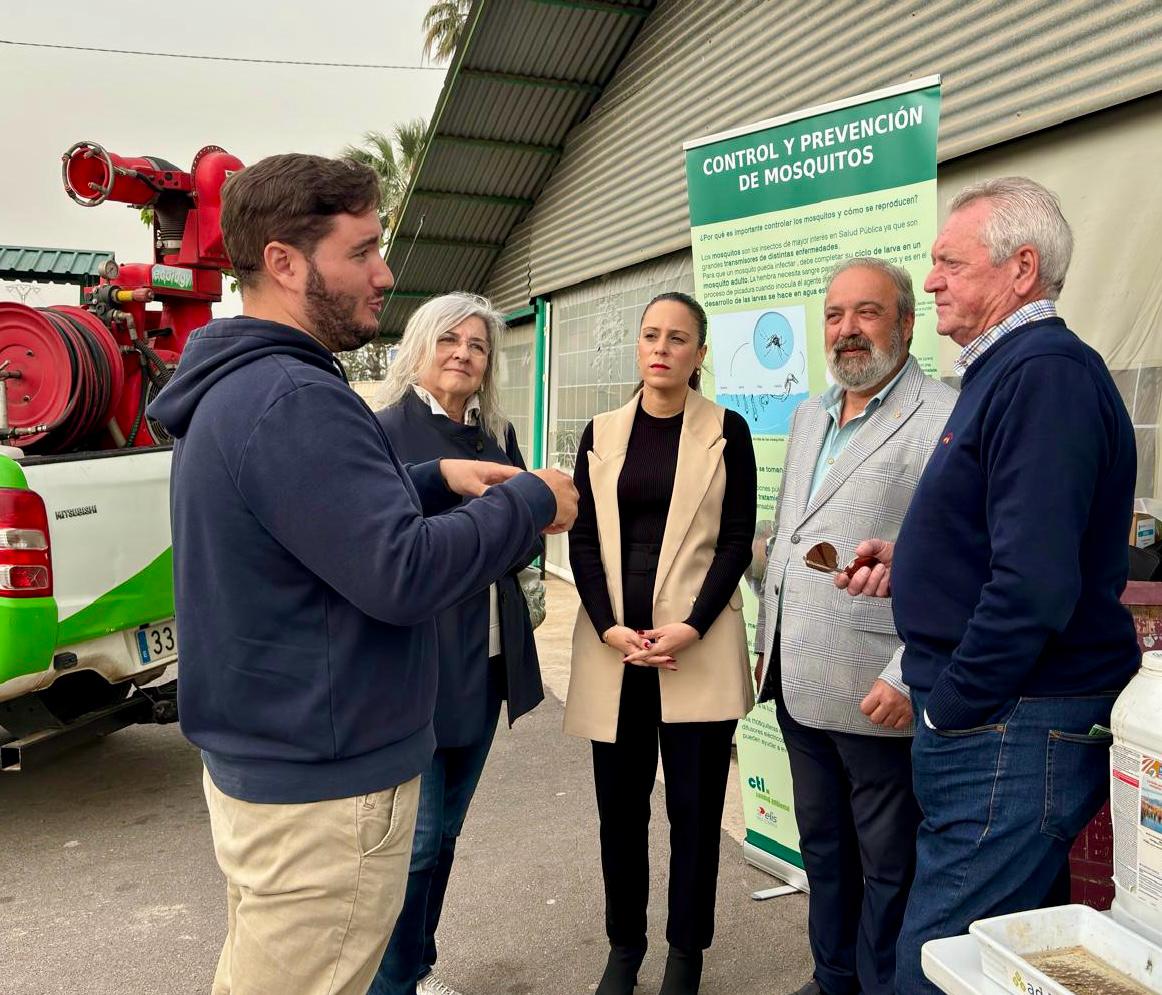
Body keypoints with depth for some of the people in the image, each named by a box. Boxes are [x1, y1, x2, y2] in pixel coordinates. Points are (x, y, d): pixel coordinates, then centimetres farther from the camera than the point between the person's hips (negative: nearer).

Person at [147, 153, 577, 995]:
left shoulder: (233, 389, 9)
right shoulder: (294, 399, -24)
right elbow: (404, 575, -27)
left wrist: (437, 478, 6)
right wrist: (529, 502, -13)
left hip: (260, 760, 10)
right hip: (324, 790, -10)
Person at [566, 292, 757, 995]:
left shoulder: (726, 431, 2)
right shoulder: (603, 434, 9)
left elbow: (736, 541, -2)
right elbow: (584, 539, 6)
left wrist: (691, 627, -13)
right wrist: (609, 628, -8)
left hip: (698, 648, -2)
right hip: (613, 647, 2)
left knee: (695, 805, 5)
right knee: (621, 802, 9)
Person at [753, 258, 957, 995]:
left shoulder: (946, 419, -13)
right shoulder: (809, 417, 13)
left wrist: (907, 677, -20)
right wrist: (769, 642, 16)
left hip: (876, 696, -8)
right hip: (799, 685, 8)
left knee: (887, 869, 9)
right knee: (823, 849, 22)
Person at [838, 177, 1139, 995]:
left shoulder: (1047, 375, -18)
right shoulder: (1005, 370, 16)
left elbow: (1035, 581, -26)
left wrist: (953, 707, -16)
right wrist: (909, 559, 8)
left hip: (1012, 733, -10)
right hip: (983, 721, 10)